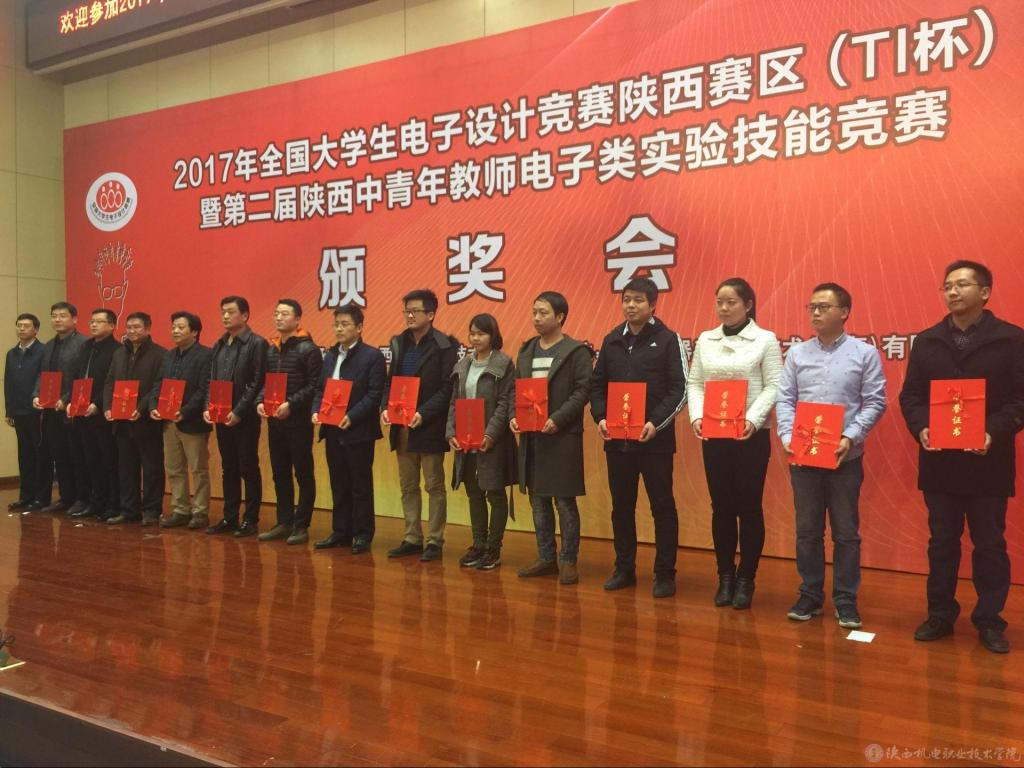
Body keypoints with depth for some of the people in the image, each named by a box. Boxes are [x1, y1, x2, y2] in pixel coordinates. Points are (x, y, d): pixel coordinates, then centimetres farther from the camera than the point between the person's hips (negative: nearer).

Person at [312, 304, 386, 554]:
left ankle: (362, 535, 12)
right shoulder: (329, 356, 14)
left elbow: (375, 394, -13)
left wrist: (351, 417, -20)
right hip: (332, 431, 6)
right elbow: (320, 389, 16)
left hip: (358, 432, -6)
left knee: (361, 486, 2)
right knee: (338, 485, 13)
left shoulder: (372, 356, -7)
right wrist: (316, 411, -2)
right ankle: (340, 532, 23)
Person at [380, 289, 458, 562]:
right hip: (402, 427, 7)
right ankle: (412, 539, 23)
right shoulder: (399, 343, 11)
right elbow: (390, 381, 14)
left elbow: (448, 387, -13)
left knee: (434, 486, 4)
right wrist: (385, 407, -3)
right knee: (408, 486, 13)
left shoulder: (444, 345, -8)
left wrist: (423, 414, -21)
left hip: (429, 427, -6)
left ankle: (435, 541, 13)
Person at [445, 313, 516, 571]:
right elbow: (454, 402, 11)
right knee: (474, 494, 12)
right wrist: (452, 432, 0)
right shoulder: (462, 365, 11)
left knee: (495, 493, 3)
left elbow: (505, 403, -11)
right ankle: (478, 545, 23)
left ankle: (493, 549, 12)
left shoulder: (504, 364, -6)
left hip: (492, 439, -5)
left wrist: (491, 434, -19)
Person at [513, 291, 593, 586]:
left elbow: (582, 391, -11)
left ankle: (568, 560, 13)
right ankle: (546, 558, 24)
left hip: (562, 437, -6)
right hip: (530, 436, 6)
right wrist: (514, 416, -2)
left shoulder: (576, 351, -5)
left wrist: (557, 419, -19)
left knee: (565, 501, 1)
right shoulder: (526, 351, 14)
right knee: (538, 500, 12)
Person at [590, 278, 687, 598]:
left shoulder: (668, 340, -2)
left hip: (655, 439, -4)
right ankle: (624, 569, 24)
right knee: (621, 506, 11)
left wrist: (655, 423, -18)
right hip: (616, 438, 4)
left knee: (662, 506, 3)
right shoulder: (612, 340, 10)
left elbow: (679, 389, -7)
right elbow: (597, 384, 13)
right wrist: (600, 417, -4)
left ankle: (665, 574, 14)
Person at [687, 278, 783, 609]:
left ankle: (746, 580, 15)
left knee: (749, 507, 3)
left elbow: (773, 387, -7)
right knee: (721, 507, 8)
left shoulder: (765, 340, -1)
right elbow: (694, 383, 7)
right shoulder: (705, 340, 9)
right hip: (713, 434, 3)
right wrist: (697, 416, -10)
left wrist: (752, 420, -20)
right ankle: (725, 577, 20)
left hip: (751, 435, -3)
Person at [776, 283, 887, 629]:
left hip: (845, 456, -2)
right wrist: (788, 437, -9)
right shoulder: (797, 353, 6)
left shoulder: (865, 353, 0)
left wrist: (850, 437, -14)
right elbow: (785, 400, 4)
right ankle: (810, 595, 21)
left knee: (846, 532, 6)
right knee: (807, 530, 9)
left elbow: (875, 403, -3)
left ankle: (846, 600, 17)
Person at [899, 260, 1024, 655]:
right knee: (941, 542, 12)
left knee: (990, 545, 8)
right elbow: (910, 395, 6)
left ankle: (989, 621, 21)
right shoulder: (926, 341, 7)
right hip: (939, 460, 3)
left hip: (988, 461, -2)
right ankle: (940, 615, 24)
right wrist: (920, 428, -12)